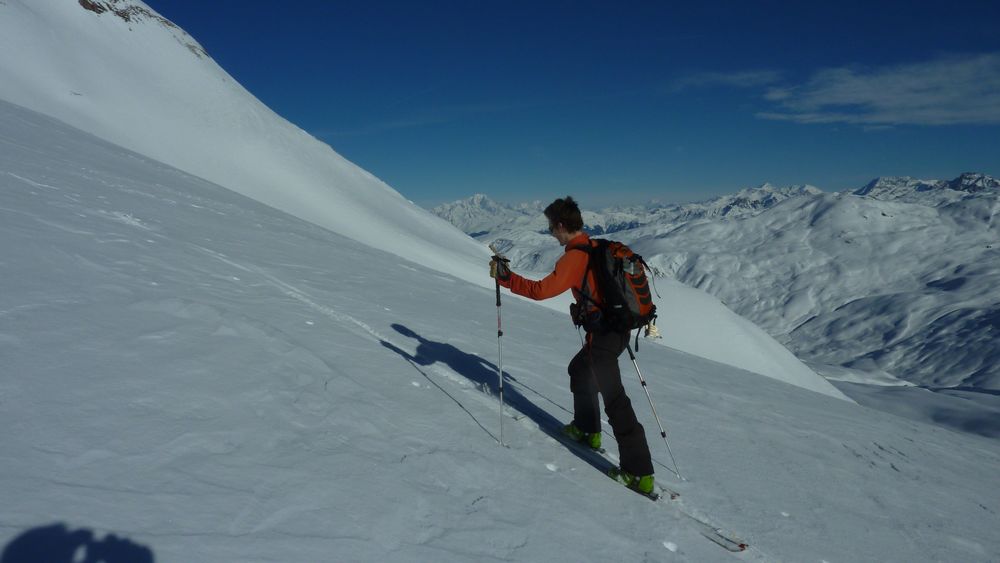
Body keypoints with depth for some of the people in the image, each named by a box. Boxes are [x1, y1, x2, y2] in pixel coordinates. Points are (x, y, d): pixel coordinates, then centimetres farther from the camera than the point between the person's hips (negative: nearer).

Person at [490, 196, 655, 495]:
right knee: (579, 369, 29)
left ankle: (640, 474, 1)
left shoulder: (575, 257, -18)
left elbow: (541, 290, -23)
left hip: (603, 336, -9)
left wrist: (504, 276, -15)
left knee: (614, 399, -4)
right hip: (619, 329, 9)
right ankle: (587, 429, 43)